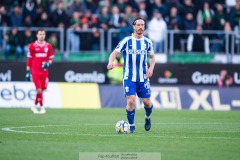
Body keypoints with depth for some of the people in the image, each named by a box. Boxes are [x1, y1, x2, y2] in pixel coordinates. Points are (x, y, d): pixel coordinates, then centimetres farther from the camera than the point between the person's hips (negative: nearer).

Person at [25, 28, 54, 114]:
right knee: (39, 89, -11)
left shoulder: (48, 46, 5)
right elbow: (29, 59, 1)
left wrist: (48, 63, -10)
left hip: (44, 71, 3)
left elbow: (50, 58, 12)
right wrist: (28, 72, -1)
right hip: (35, 71, -3)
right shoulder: (32, 46, -2)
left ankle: (35, 106, 24)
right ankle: (42, 107, -3)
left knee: (41, 89, 6)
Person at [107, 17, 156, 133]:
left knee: (147, 102, 3)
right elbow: (115, 53, -11)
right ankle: (131, 126, 4)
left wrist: (151, 68, -2)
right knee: (131, 101, -15)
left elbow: (152, 57, 17)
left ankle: (147, 117, 37)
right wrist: (111, 62, -32)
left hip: (143, 78, 3)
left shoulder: (147, 42, 5)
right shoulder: (127, 41, -4)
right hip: (129, 77, -3)